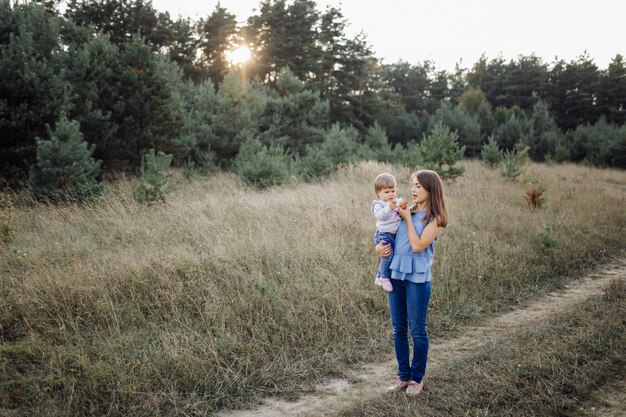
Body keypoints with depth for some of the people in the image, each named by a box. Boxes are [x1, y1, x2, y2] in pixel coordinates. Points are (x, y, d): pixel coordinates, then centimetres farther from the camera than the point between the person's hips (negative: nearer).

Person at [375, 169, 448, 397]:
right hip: (395, 275, 6)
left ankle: (417, 378, 19)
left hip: (417, 278, -5)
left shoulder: (434, 218, -5)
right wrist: (379, 247, -4)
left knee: (417, 330, 4)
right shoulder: (406, 211, 10)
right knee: (399, 329, 12)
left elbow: (417, 246, -16)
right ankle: (403, 375, 24)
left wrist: (408, 218, -9)